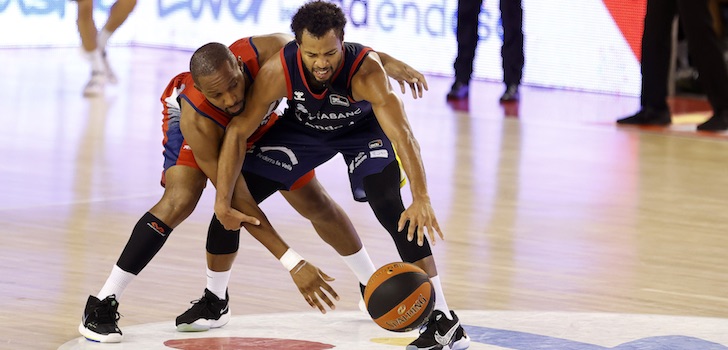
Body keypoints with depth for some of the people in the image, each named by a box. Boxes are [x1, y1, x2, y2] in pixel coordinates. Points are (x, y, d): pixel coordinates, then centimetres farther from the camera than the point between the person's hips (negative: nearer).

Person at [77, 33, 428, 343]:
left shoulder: (267, 53, -42)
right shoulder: (196, 122, -44)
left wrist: (385, 61, -25)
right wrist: (293, 264, -45)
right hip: (208, 128, -4)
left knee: (315, 203, 7)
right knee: (179, 201, -27)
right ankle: (102, 305, -21)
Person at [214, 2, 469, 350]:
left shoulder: (365, 70, -41)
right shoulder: (277, 71, -34)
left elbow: (402, 134, -47)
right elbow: (237, 131, -24)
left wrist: (421, 199, -59)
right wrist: (222, 202, -27)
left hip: (364, 127, -3)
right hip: (303, 126, 3)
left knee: (392, 209, -23)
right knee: (234, 203, -5)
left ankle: (442, 320, -19)